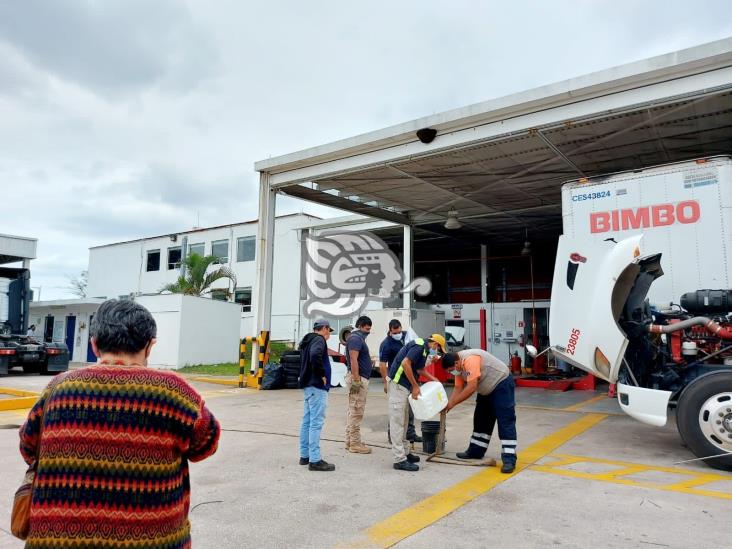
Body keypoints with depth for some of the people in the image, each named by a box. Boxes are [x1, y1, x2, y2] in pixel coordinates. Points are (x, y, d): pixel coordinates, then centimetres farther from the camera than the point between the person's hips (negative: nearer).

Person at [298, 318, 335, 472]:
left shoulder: (308, 341, 18)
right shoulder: (319, 340, -11)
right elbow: (315, 355, -31)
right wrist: (322, 374, -21)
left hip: (309, 385, 10)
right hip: (317, 386, -10)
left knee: (307, 421, 14)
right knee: (316, 423, -8)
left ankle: (305, 456, 21)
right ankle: (315, 460, -7)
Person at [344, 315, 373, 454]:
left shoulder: (358, 338, 18)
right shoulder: (355, 338, -13)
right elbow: (353, 360, -22)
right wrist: (356, 380, -25)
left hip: (360, 378, 11)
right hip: (358, 378, -11)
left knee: (353, 411, 13)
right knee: (356, 412, -7)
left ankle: (350, 441, 20)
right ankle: (355, 444, -2)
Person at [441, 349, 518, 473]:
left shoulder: (470, 359, -31)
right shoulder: (459, 366, -2)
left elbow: (471, 388, -33)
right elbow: (458, 388, 2)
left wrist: (452, 403, -26)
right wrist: (448, 404, -10)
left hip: (502, 384, -10)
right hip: (487, 390, 10)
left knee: (505, 422, -12)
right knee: (481, 420, 14)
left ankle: (509, 459, -12)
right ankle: (475, 451, 24)